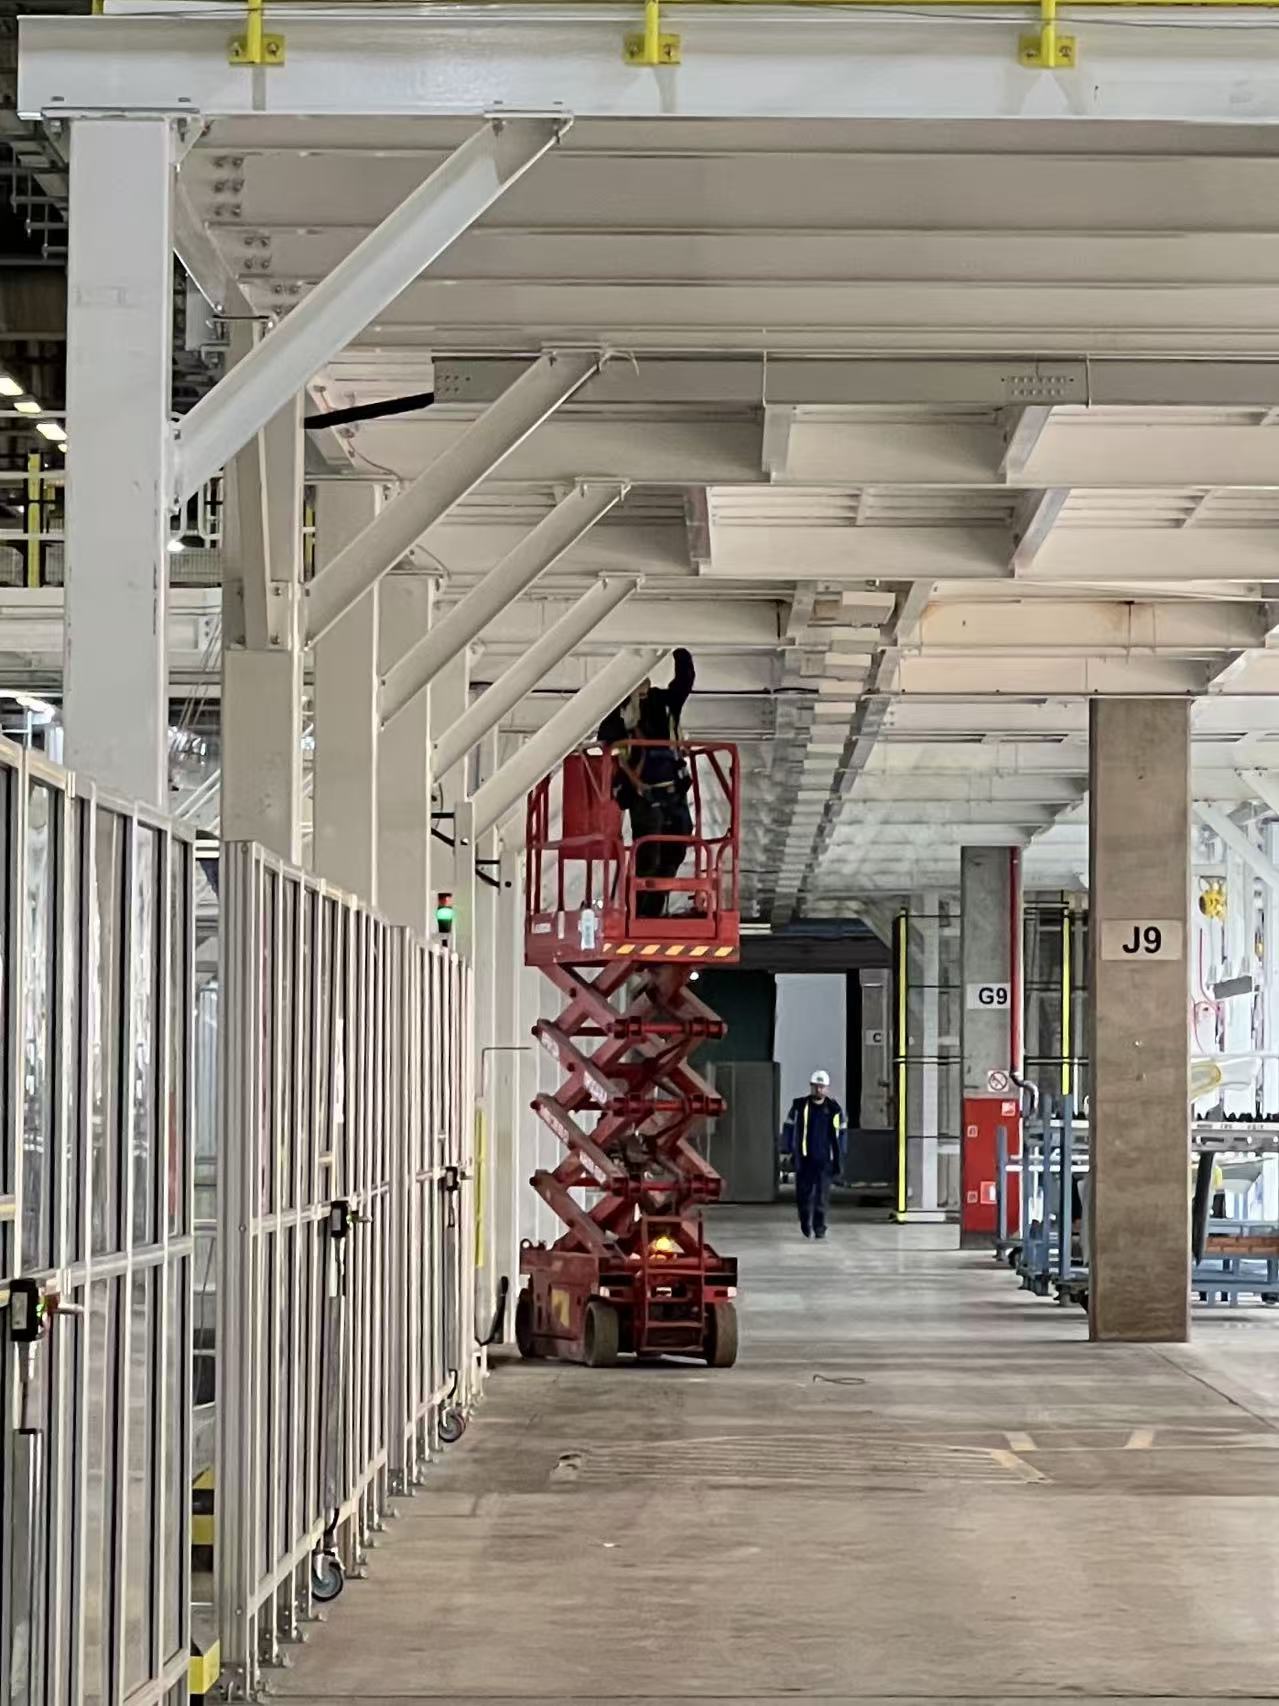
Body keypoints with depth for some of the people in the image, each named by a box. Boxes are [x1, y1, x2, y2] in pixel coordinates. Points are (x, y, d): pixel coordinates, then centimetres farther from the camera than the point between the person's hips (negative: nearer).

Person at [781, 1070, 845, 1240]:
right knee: (804, 1194, 0)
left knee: (822, 1195, -5)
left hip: (825, 1160, 0)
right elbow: (788, 1129, 10)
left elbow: (841, 1134, 11)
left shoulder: (834, 1109, 5)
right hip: (804, 1159, 0)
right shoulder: (799, 1106, 4)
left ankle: (819, 1228, 1)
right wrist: (789, 1150, 4)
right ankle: (806, 1225, 20)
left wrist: (839, 1159, 7)